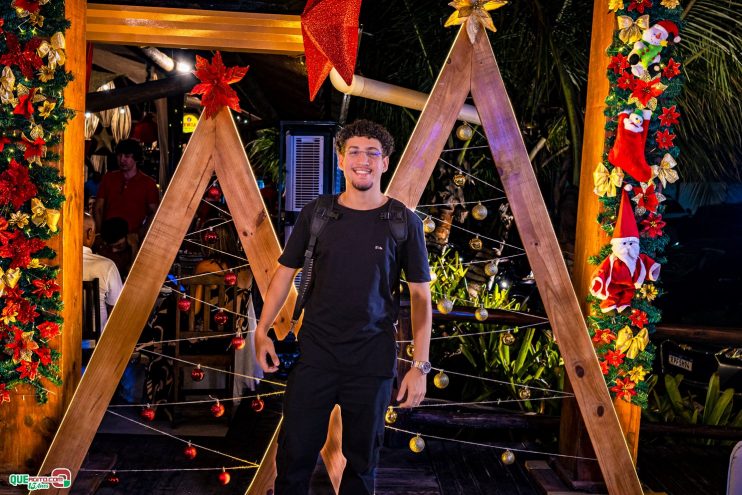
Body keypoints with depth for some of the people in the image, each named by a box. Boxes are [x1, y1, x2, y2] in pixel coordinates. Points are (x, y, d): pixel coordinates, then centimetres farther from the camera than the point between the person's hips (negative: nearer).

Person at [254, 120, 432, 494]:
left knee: (362, 460, 12)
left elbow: (420, 295, 0)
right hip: (315, 354, 1)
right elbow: (285, 271, 9)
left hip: (373, 361, -1)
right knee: (295, 453, 5)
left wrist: (420, 366, -5)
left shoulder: (404, 222, -3)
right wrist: (261, 331, 1)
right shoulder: (316, 214, 1)